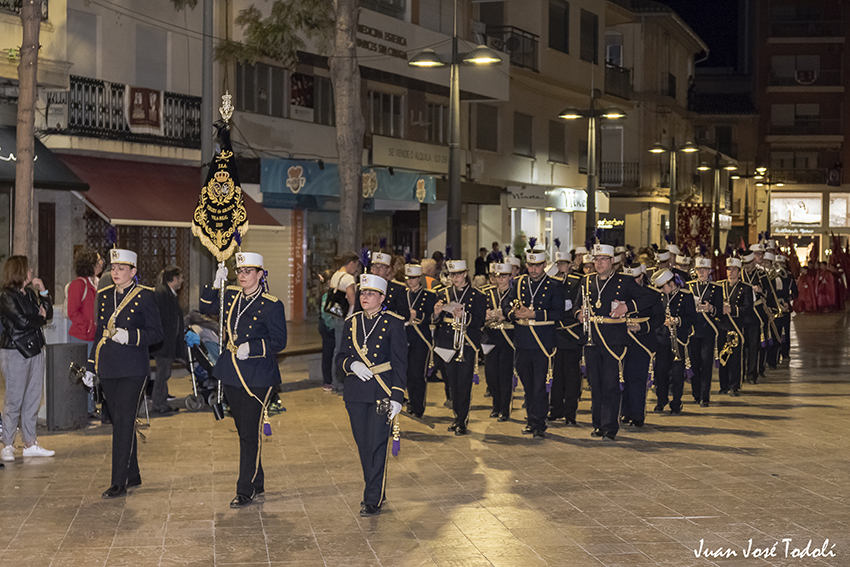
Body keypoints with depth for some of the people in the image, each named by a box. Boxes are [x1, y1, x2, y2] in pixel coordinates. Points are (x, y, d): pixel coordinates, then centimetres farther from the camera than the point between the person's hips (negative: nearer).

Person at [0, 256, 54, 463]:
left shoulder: (30, 294, 12)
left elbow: (48, 314, 10)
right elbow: (22, 322, -17)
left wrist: (43, 292, 2)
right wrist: (41, 319, 0)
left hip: (35, 350, 7)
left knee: (33, 398, 8)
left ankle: (30, 443, 15)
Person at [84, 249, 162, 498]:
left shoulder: (145, 296, -4)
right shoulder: (104, 295, 12)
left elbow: (156, 333, -5)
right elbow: (99, 332, 18)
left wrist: (130, 336, -21)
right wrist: (90, 366, 15)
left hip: (133, 369, -6)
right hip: (108, 369, 6)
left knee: (123, 421, -10)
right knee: (120, 421, 12)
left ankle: (119, 482, -8)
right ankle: (133, 474, 24)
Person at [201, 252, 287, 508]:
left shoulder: (271, 305, -10)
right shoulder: (231, 295, 8)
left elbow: (279, 341, -10)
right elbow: (206, 307, 17)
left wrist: (252, 347, -23)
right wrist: (216, 285, 2)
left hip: (257, 378, -7)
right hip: (232, 376, 7)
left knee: (250, 433, -6)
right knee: (243, 431, 15)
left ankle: (246, 490, 1)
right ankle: (257, 483, 28)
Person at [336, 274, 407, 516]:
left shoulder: (393, 323, -4)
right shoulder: (352, 322, 10)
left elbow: (400, 363, -6)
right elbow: (342, 355, 14)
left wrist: (397, 397, -12)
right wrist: (352, 364, -10)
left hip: (382, 392, -5)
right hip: (356, 392, 5)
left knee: (377, 445, -7)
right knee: (363, 445, 10)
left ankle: (373, 500, -2)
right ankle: (375, 490, 25)